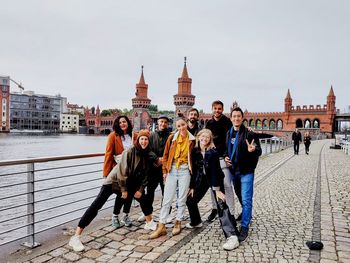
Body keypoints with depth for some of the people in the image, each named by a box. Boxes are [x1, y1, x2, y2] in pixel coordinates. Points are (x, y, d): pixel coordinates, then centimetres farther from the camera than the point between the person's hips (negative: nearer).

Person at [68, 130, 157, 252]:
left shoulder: (148, 156, -1)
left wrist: (140, 189, 1)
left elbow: (145, 174, 7)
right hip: (114, 181, -7)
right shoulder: (130, 152, -19)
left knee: (143, 198, 12)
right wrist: (124, 189, -15)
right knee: (96, 205, -15)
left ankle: (149, 222, 38)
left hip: (130, 183, 7)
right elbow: (122, 171, -19)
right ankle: (75, 237, -13)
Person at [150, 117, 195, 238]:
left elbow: (194, 157, 5)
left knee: (182, 198, 7)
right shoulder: (172, 137, 1)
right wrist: (165, 171, 1)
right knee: (167, 198, 2)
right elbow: (166, 155, 4)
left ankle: (178, 223, 24)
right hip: (172, 169, 1)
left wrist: (192, 171, 1)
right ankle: (161, 226, 9)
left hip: (185, 170, 0)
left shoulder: (192, 139, 0)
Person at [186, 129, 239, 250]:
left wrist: (217, 189, -26)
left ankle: (232, 236, -24)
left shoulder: (213, 152, -19)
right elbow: (194, 169, 1)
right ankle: (196, 222, 39)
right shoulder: (195, 151, -5)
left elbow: (215, 170, -23)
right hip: (202, 179, 6)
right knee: (190, 200, 12)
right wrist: (192, 186, 3)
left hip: (215, 179, -6)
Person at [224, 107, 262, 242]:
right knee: (240, 196, 21)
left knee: (246, 199, -3)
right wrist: (225, 157, -1)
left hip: (246, 171, -6)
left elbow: (259, 151, -15)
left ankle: (244, 227, 5)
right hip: (234, 170, 6)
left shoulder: (249, 133, -11)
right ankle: (246, 214, 44)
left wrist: (253, 150, -38)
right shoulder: (228, 134, 7)